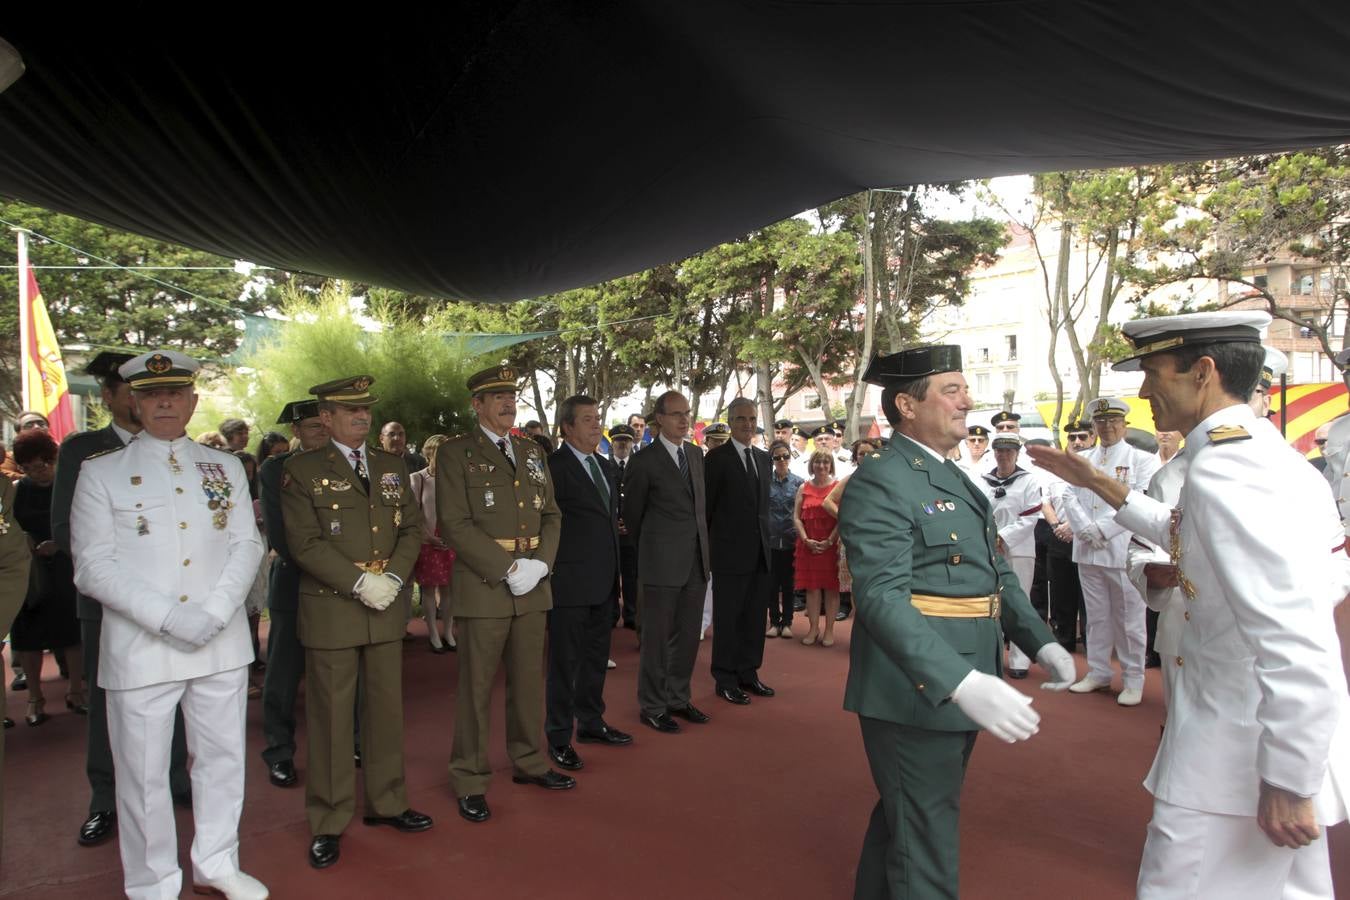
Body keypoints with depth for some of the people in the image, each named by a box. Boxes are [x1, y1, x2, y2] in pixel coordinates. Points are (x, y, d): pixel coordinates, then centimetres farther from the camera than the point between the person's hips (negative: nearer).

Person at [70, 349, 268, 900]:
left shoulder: (225, 468, 10)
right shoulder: (101, 472, 1)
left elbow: (247, 545, 5)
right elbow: (94, 566, -6)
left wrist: (215, 611, -11)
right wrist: (170, 618, -17)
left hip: (222, 645, 3)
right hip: (140, 649, -3)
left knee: (223, 757, 13)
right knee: (144, 773, 6)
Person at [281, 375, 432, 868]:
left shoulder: (393, 466, 11)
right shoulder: (301, 470, -4)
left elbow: (412, 528, 8)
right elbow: (304, 543, -11)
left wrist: (394, 577, -8)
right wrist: (359, 582, -17)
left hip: (387, 607, 4)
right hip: (331, 609, -4)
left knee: (386, 707, 13)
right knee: (331, 716, 4)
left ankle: (386, 803, 28)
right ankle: (328, 823, 17)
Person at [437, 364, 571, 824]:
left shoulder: (532, 451, 14)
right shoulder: (455, 453, -3)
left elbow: (551, 514, 13)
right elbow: (455, 524, -12)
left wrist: (541, 563, -5)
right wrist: (507, 569, -16)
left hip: (533, 586, 5)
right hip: (483, 587, -5)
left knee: (529, 679, 14)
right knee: (476, 686, 2)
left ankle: (529, 762, 30)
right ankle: (470, 781, 16)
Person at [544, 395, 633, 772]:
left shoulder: (607, 468, 13)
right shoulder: (553, 467, -12)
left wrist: (615, 571, 15)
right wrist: (551, 569, -13)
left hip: (603, 582, 8)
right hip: (569, 582, -8)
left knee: (596, 656, 18)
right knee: (565, 661, 2)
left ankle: (590, 722, 34)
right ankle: (559, 737, 14)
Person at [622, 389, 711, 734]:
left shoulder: (696, 454, 11)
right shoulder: (644, 461, -8)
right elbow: (632, 512, 1)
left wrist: (702, 545, 15)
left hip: (696, 560, 6)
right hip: (662, 563, -6)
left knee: (688, 635, 13)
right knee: (657, 637, 3)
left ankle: (678, 698, 27)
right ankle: (653, 707, 15)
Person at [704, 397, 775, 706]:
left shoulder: (764, 458, 13)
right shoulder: (717, 458, -6)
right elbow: (707, 506, -5)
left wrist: (766, 539, 10)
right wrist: (709, 547, -5)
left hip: (760, 552, 6)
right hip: (730, 552, -6)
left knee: (755, 617, 12)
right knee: (727, 618, 3)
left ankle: (748, 674, 24)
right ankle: (725, 680, 13)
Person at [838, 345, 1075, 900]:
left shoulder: (955, 480, 13)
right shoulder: (879, 483, -18)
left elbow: (996, 572, 15)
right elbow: (882, 599, -29)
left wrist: (1041, 643, 2)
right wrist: (962, 684, -38)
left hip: (961, 690, 9)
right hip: (917, 695, -9)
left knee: (900, 819, 25)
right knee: (924, 840, 4)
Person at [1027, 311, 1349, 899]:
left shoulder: (1224, 472, -24)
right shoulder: (1264, 451, 8)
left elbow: (1299, 646, -29)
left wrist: (1290, 782, -23)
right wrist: (1100, 486, 23)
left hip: (1242, 759, -10)